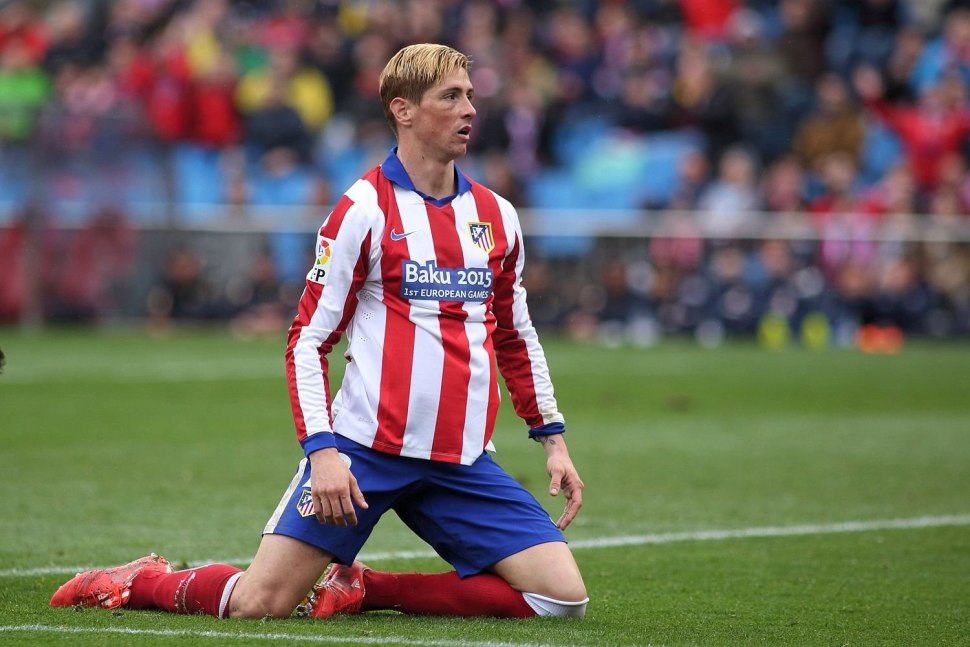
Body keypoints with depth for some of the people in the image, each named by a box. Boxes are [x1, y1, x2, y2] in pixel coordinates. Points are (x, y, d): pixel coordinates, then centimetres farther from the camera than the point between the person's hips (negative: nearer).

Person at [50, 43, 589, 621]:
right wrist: (322, 450, -15)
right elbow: (308, 341, -4)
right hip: (364, 449, -5)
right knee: (257, 603, -12)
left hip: (462, 463, 5)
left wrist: (553, 440, 14)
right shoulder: (364, 210, -5)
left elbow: (518, 340, 22)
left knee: (565, 597, -9)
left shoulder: (497, 216, 11)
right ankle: (141, 580, 21)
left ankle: (364, 589, 4)